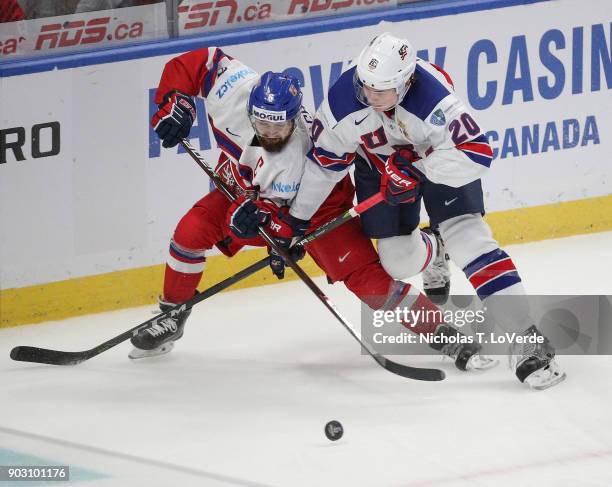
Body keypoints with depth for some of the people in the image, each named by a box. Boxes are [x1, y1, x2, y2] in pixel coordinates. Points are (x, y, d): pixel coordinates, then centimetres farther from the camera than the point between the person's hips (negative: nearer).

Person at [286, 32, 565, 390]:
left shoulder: (434, 98, -39)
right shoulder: (343, 101, -28)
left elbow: (478, 153, -40)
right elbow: (324, 160, -12)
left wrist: (416, 169, -42)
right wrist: (297, 218, -8)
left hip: (438, 157, -3)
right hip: (380, 165, 3)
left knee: (468, 239, -19)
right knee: (400, 262, 2)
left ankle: (526, 338, -18)